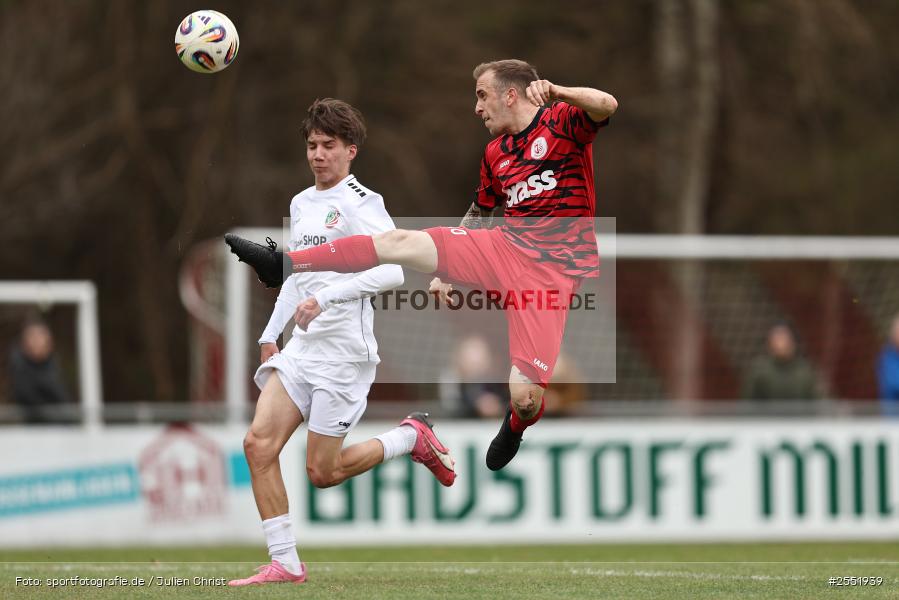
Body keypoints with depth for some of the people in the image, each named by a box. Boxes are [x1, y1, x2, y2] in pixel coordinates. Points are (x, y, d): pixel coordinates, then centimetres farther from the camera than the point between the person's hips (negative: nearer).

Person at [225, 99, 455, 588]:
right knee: (259, 443, -10)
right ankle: (284, 563, -5)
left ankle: (412, 438, 18)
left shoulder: (360, 203, -9)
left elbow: (392, 270, -23)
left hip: (344, 353, -7)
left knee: (321, 472, -5)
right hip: (301, 348, 7)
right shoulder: (301, 204, 16)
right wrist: (270, 333, 20)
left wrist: (325, 297, -29)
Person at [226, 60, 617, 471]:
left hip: (552, 269, -6)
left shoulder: (561, 121, -3)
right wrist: (445, 267, 27)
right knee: (398, 243, -8)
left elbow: (607, 106, -24)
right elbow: (478, 214, 31)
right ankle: (284, 265, -3)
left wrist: (554, 91, -35)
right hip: (505, 247, 6)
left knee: (524, 400, -15)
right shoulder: (496, 153, 17)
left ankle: (515, 429, 23)